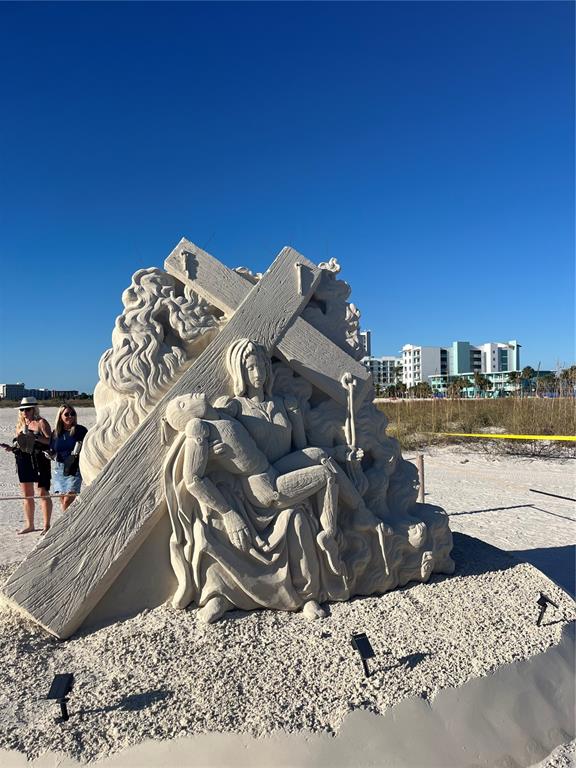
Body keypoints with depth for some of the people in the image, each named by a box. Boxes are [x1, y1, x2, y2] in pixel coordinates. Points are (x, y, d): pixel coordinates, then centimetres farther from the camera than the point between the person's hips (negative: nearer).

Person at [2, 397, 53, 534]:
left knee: (43, 493, -5)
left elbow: (51, 440, -14)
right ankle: (29, 525, 23)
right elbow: (18, 443, 21)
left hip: (39, 462, -7)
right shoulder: (20, 424, 15)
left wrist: (35, 437, -24)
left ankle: (46, 525, 3)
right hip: (23, 462, 7)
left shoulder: (41, 423, -5)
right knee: (26, 495, 12)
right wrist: (11, 448, 1)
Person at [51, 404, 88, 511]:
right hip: (59, 469, 5)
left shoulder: (80, 430, -5)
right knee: (62, 500, 8)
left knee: (68, 501, -12)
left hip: (74, 470, -5)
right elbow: (53, 449, 16)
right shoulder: (56, 432, 7)